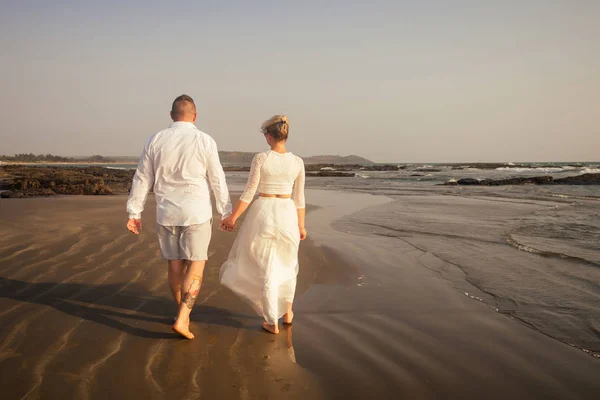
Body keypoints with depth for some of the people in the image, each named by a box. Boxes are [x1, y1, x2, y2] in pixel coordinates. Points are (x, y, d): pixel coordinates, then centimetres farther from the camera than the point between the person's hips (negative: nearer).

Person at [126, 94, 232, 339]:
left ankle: (184, 314, 28)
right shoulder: (205, 141, -7)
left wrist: (134, 213, 10)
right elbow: (217, 180, -3)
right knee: (196, 266, 3)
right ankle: (182, 319, -8)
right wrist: (226, 213, 6)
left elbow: (142, 179, 4)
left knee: (175, 264, 15)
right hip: (196, 213, -3)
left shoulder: (155, 141, 1)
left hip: (166, 213, 3)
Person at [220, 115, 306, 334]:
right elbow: (299, 198, 4)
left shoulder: (260, 158, -10)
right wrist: (301, 225, 14)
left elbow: (248, 194, -10)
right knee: (287, 263, 25)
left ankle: (272, 323, 11)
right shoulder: (297, 162, -2)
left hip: (263, 214, -3)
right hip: (287, 215, 3)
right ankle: (287, 312, 30)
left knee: (266, 269, 7)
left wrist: (232, 217, 1)